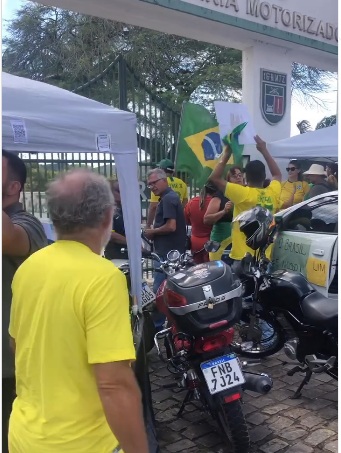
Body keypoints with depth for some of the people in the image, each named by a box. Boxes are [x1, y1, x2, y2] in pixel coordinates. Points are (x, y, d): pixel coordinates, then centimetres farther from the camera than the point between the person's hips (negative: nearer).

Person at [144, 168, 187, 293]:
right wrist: (155, 233, 12)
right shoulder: (171, 196, 18)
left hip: (167, 253, -11)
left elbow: (171, 226, -24)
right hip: (174, 252, 11)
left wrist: (153, 232, -10)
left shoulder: (168, 198, -14)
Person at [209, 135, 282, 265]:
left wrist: (226, 155, -1)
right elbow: (277, 174, 22)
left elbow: (215, 177, -10)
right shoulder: (273, 193, 0)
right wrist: (264, 151, 23)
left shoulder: (243, 194, -15)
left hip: (241, 258, -5)